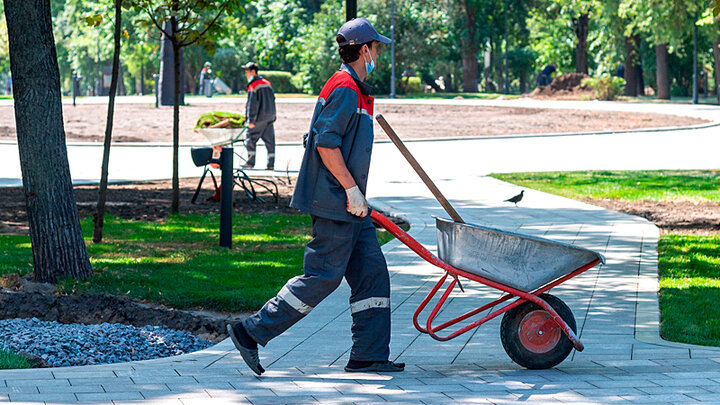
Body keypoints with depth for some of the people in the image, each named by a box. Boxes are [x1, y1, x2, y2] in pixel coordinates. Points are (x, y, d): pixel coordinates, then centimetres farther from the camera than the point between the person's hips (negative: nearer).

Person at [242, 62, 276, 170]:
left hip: (259, 119, -8)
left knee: (251, 139, 2)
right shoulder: (267, 83, 13)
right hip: (269, 118, 8)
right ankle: (271, 164, 5)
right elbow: (272, 100, 18)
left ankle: (250, 162, 2)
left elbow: (252, 104, -18)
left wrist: (251, 120, -18)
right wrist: (273, 116, 23)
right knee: (269, 141, 7)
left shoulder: (253, 85, -13)